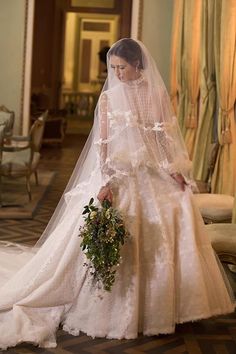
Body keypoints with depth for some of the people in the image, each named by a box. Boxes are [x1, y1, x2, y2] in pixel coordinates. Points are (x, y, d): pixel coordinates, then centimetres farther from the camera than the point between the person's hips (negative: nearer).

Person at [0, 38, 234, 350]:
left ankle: (157, 307, 18)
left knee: (163, 239, 1)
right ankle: (112, 312, 11)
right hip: (119, 175, -2)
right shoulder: (108, 97, -1)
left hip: (154, 175, 3)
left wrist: (176, 170, -1)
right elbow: (102, 144, -6)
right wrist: (105, 182, -16)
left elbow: (167, 137, 9)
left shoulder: (157, 94, 5)